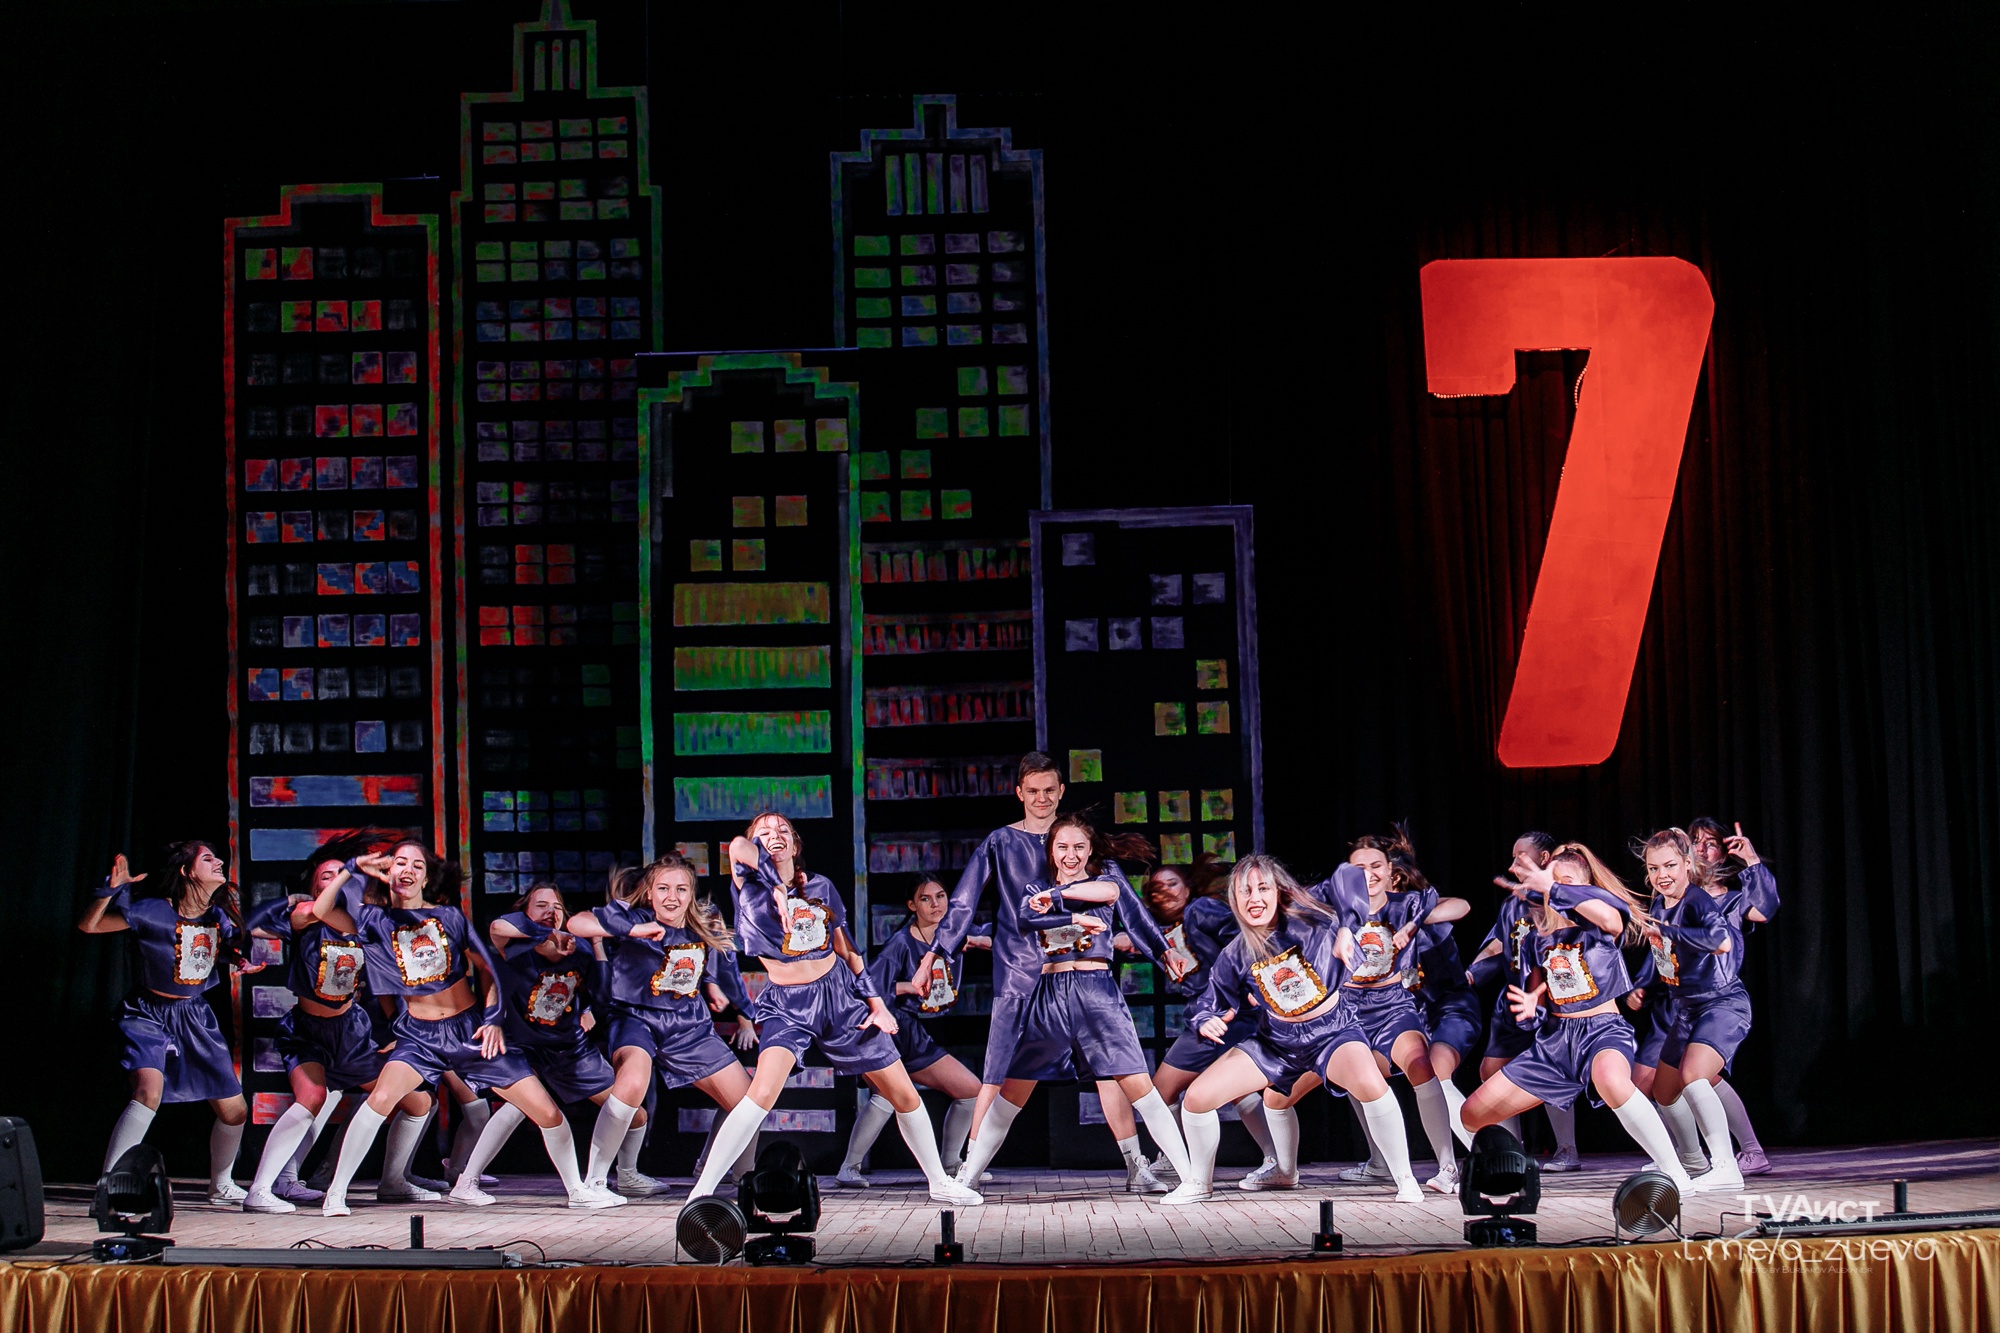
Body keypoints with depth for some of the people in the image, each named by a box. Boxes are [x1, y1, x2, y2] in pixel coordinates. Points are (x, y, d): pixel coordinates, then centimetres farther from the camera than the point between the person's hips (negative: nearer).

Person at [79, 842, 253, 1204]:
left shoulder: (220, 916, -1)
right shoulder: (152, 910, -16)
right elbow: (88, 926, -16)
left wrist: (240, 964, -4)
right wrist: (111, 890, -30)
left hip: (195, 1015, 6)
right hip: (150, 1013, -6)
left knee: (235, 1111, 7)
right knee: (149, 1091, -32)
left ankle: (220, 1185, 33)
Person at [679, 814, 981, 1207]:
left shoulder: (820, 887, 8)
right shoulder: (751, 885, -3)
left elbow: (845, 949, 14)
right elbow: (738, 848, -25)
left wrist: (876, 1001, 9)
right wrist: (776, 884, -18)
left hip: (840, 995, 4)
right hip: (788, 1006, -4)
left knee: (905, 1095, 6)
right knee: (762, 1093, -27)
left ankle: (939, 1182, 27)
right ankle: (700, 1193, -20)